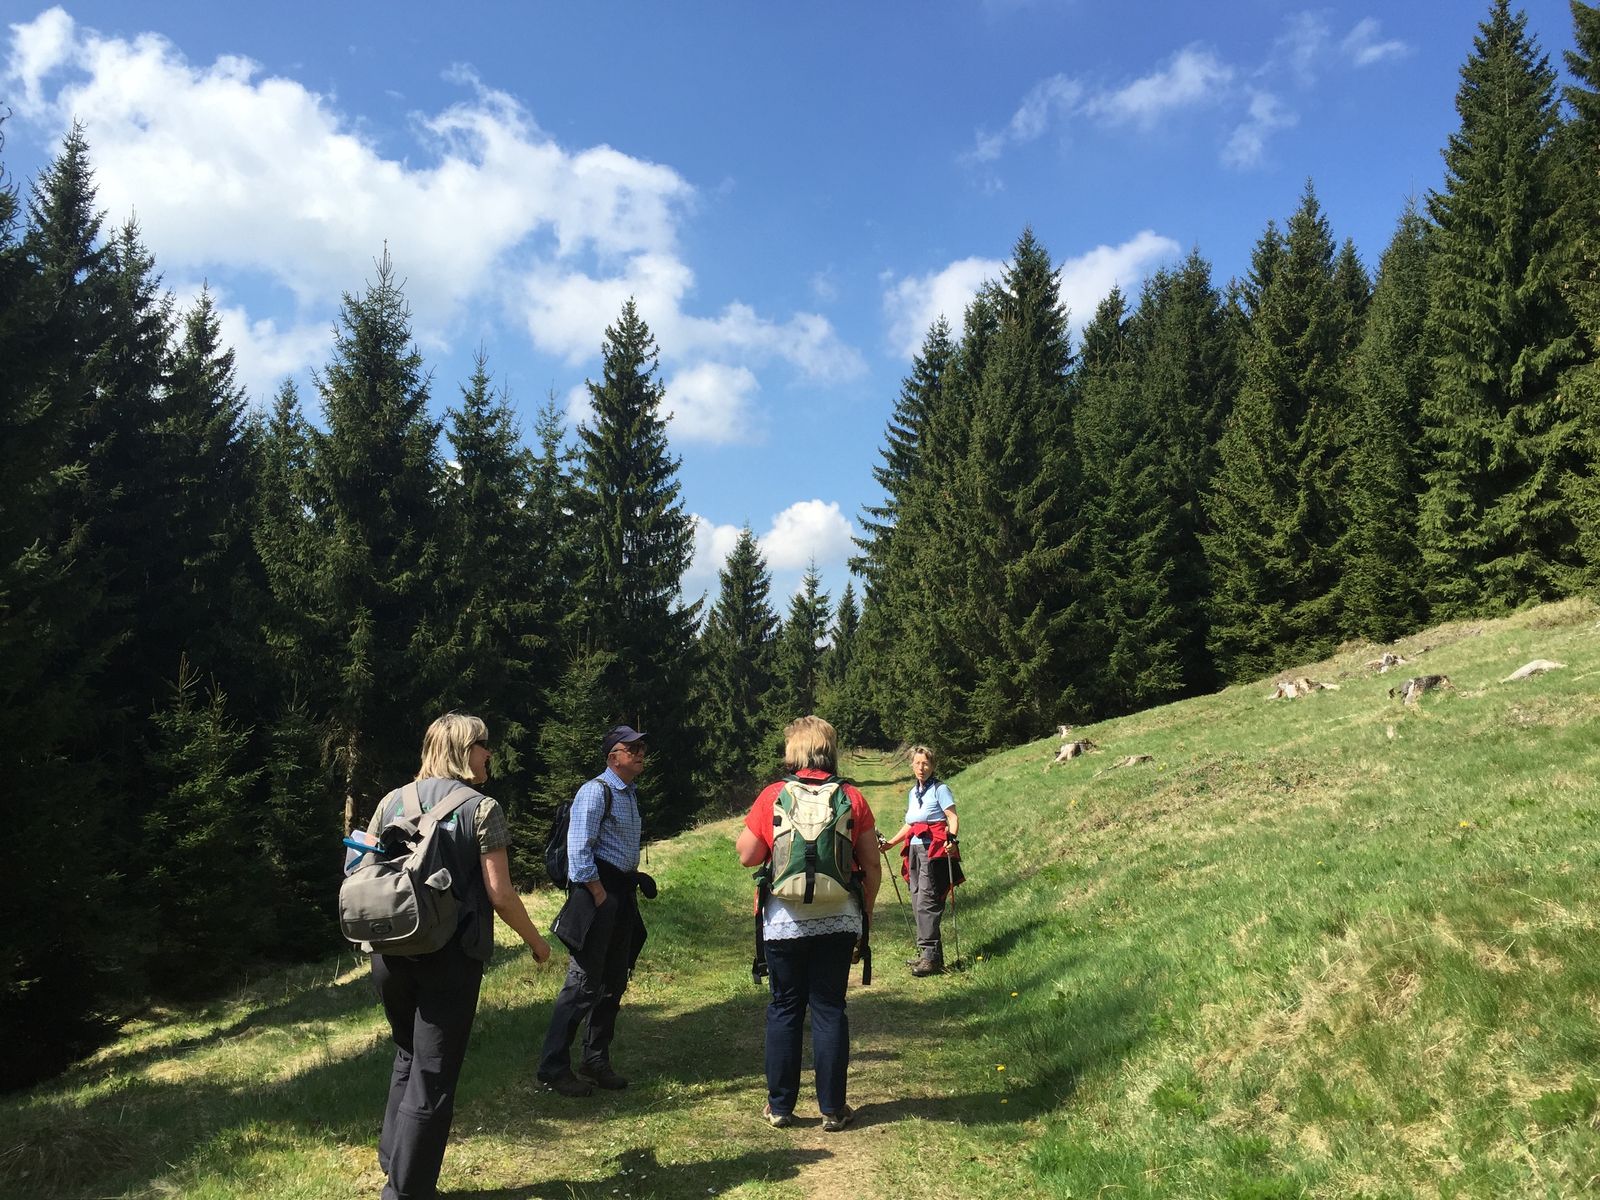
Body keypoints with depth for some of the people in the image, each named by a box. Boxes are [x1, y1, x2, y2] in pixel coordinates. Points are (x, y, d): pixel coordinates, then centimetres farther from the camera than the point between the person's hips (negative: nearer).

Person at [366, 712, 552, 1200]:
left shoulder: (393, 801, 5)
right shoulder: (482, 809, -10)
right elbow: (499, 893, -12)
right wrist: (535, 940, 2)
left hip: (390, 953, 6)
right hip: (449, 958, -5)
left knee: (407, 1058, 25)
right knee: (433, 1076, 6)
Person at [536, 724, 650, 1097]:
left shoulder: (631, 795, 17)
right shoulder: (596, 791, -12)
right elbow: (579, 849, -18)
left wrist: (635, 881, 12)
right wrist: (600, 896, -18)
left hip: (622, 894, 9)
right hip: (597, 890, -9)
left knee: (614, 982, 13)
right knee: (584, 982, -8)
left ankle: (596, 1061, 24)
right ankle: (553, 1068, 1)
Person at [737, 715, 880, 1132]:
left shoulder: (772, 797, -6)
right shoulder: (852, 799, -3)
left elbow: (747, 856, -3)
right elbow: (872, 866, 0)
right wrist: (866, 910, 12)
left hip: (785, 921, -1)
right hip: (838, 919, 1)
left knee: (785, 1008, 11)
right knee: (829, 1010, 8)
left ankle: (780, 1106, 18)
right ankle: (832, 1109, 13)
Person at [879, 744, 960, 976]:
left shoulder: (939, 789, -3)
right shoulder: (913, 793, 19)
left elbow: (953, 818, -10)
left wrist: (951, 839, -27)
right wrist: (890, 843, 23)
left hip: (933, 850, -8)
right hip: (914, 850, 8)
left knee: (927, 902, -13)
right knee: (918, 902, 7)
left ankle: (931, 956, -13)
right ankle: (927, 953, 13)